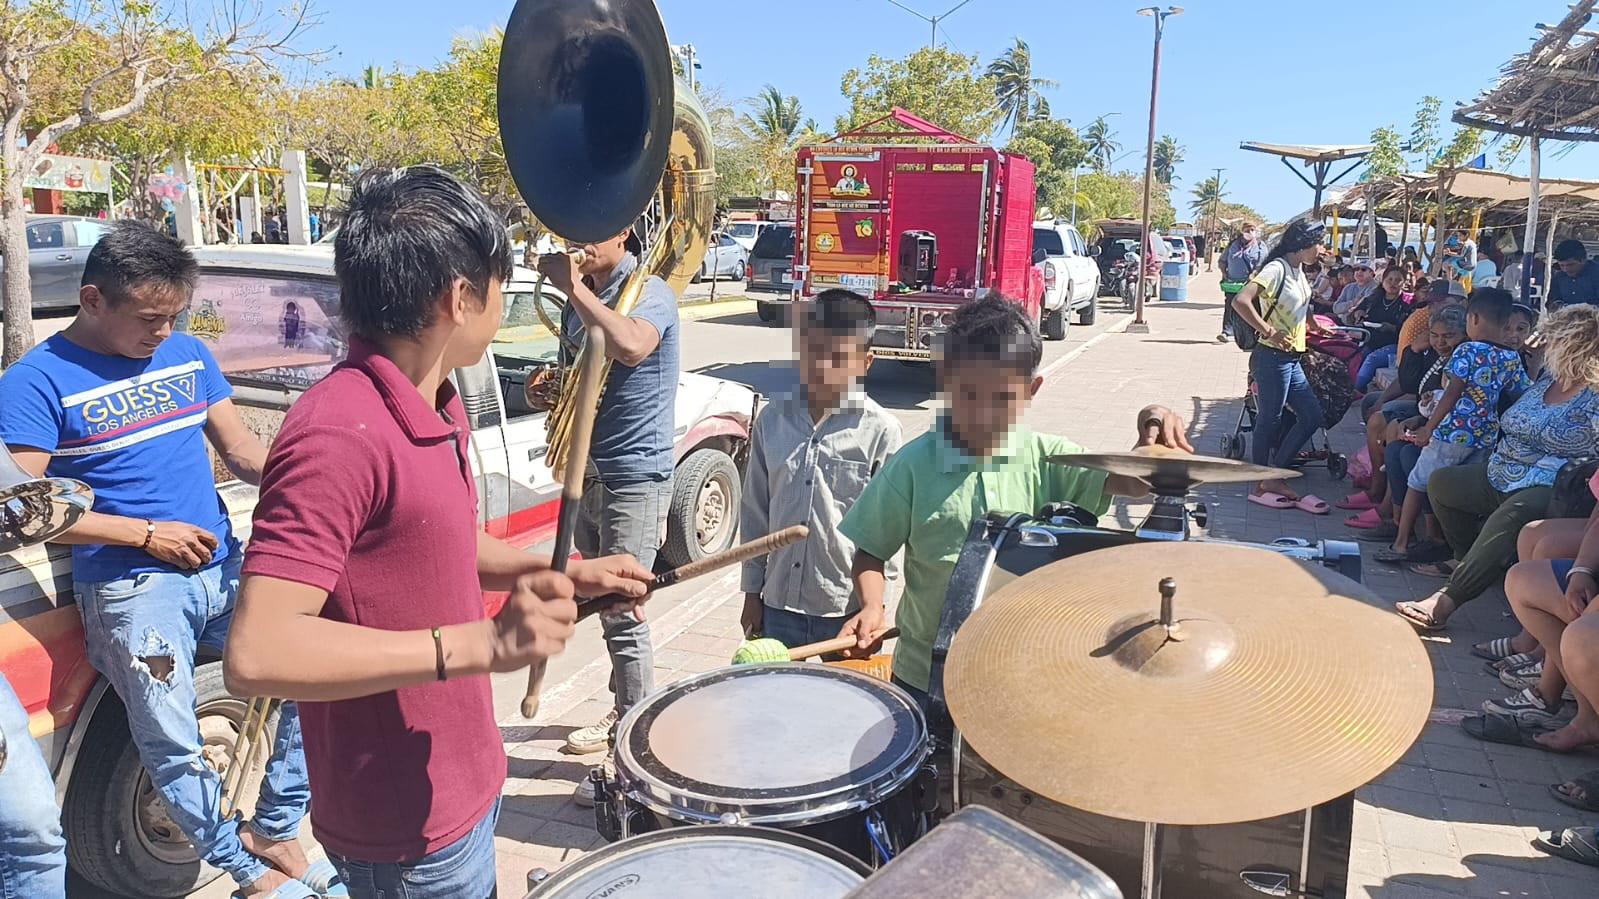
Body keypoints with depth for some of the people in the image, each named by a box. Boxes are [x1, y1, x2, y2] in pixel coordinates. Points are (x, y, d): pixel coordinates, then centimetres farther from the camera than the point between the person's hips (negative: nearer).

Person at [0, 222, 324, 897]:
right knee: (173, 751, -2)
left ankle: (272, 831, 17)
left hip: (223, 567, 5)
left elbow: (239, 450, 11)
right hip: (132, 590, -4)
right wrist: (149, 534, -12)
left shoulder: (189, 355, 8)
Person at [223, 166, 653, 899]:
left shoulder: (433, 408, 3)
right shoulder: (339, 435, -27)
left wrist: (562, 571, 4)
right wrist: (478, 643, -36)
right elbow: (255, 657, -32)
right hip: (406, 825, -9)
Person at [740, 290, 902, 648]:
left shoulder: (880, 430, -10)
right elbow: (755, 509, 8)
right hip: (780, 605, 4)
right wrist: (752, 592, 9)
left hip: (848, 611, -3)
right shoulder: (773, 419, 1)